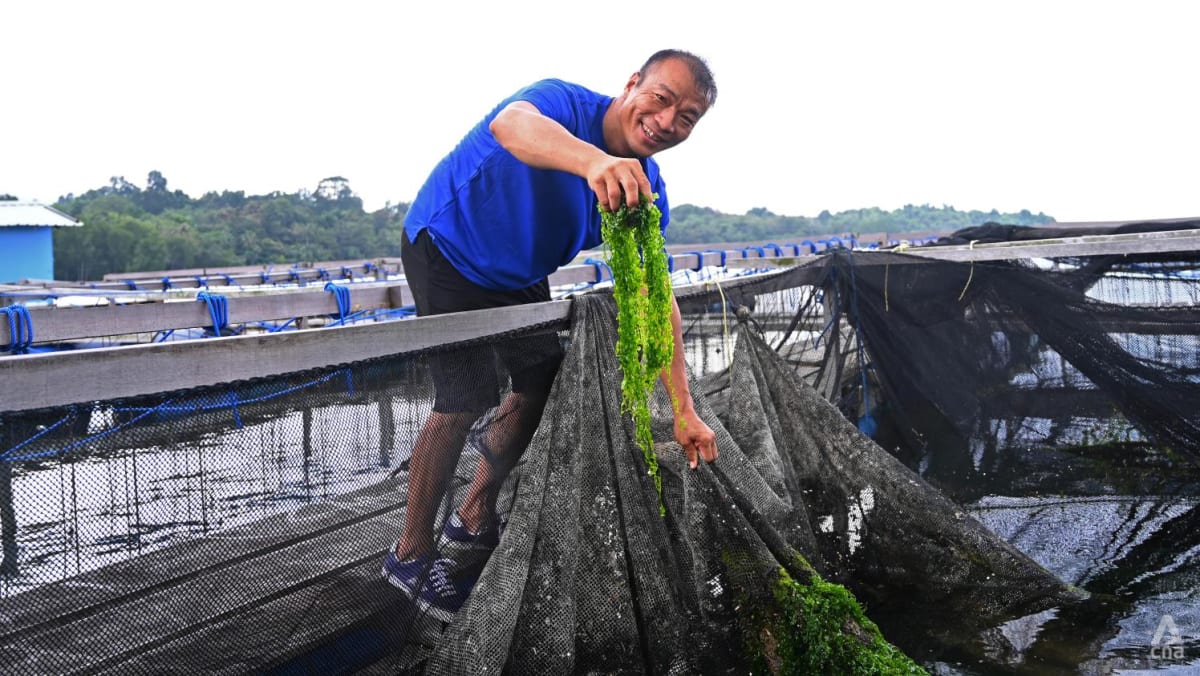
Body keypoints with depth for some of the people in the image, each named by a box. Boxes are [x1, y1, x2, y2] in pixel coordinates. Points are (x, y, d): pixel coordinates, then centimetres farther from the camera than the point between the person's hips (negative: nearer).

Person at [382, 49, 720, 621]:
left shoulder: (648, 192, -11)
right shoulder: (566, 103, -29)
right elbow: (509, 122, -55)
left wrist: (684, 411, -17)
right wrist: (594, 161, -77)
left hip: (520, 275, 8)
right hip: (446, 247, -7)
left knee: (542, 385, 9)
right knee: (467, 397, -16)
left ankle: (474, 520, 28)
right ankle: (411, 554, 1)